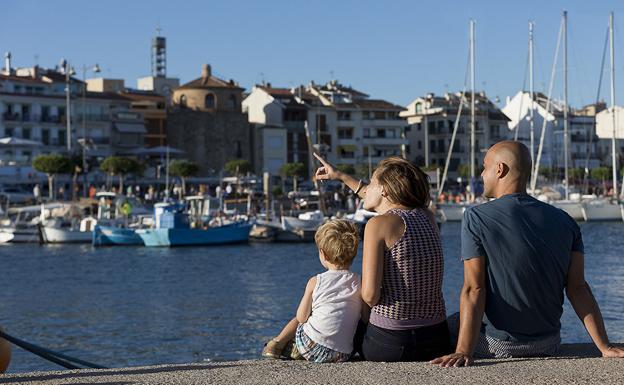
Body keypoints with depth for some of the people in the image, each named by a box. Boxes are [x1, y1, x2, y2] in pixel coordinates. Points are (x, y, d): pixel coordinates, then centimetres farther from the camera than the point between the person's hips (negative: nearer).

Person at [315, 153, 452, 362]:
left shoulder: (378, 224, -11)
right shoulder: (427, 217, 8)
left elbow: (370, 296, -18)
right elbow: (385, 203, 30)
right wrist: (341, 177, 40)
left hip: (389, 343, -5)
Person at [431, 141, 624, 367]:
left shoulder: (476, 218, -14)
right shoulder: (564, 221, -2)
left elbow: (474, 289, -20)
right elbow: (578, 288, -7)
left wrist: (463, 352, -22)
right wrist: (605, 347, -6)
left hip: (499, 346, -5)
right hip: (549, 344, 5)